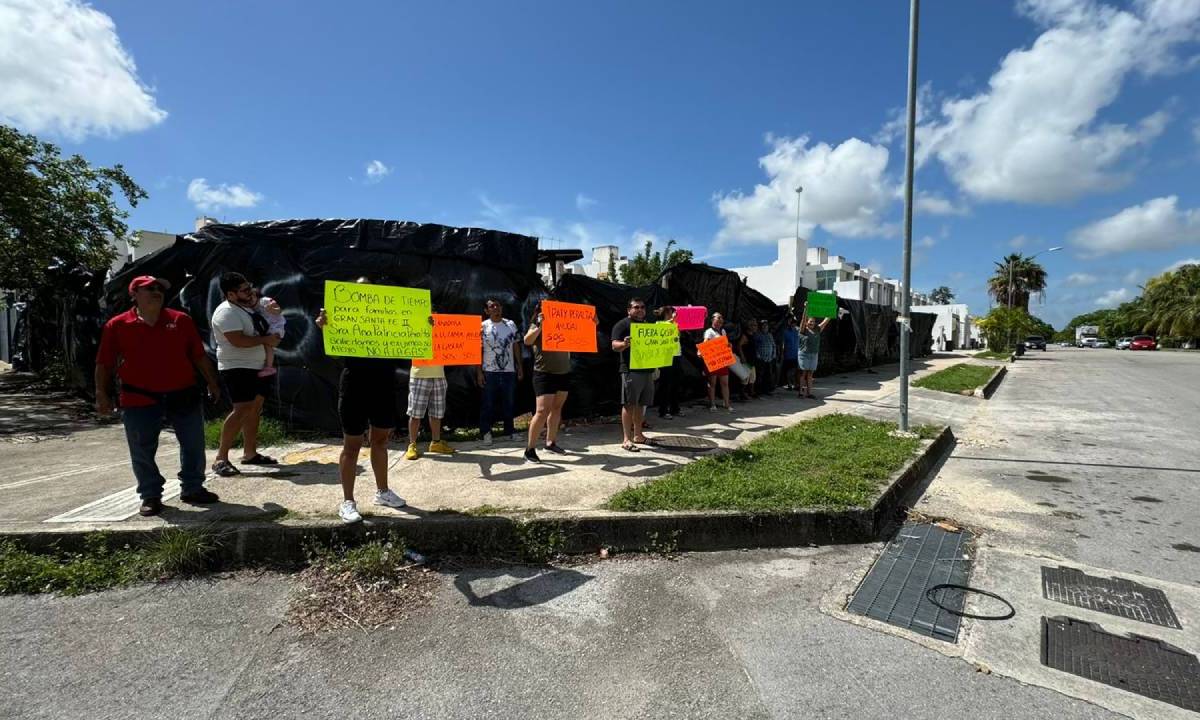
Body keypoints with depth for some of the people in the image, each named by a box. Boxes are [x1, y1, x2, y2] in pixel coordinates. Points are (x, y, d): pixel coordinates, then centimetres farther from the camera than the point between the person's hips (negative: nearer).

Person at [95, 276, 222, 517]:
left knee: (194, 446, 8)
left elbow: (199, 356, 8)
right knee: (142, 452, 6)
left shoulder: (181, 320, 4)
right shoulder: (117, 326, 1)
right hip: (139, 401, -1)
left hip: (184, 397, 2)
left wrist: (212, 383, 9)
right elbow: (104, 364, 3)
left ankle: (193, 489, 24)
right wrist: (102, 395, -2)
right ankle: (150, 496, 22)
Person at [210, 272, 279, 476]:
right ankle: (221, 458, -11)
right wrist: (266, 340, -16)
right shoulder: (226, 312, -15)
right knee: (242, 409, -16)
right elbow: (238, 340, -26)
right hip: (238, 368, -9)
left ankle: (250, 453, 19)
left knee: (255, 409, 11)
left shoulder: (250, 307, 13)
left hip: (257, 367, 9)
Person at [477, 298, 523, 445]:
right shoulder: (482, 327, -2)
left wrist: (519, 366, 7)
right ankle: (486, 433, 13)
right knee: (487, 404, 2)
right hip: (489, 372, -3)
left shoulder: (511, 324, 7)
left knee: (509, 403, 11)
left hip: (509, 371, 3)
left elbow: (516, 346, 11)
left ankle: (509, 431, 23)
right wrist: (479, 372, -8)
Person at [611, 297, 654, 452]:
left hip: (647, 370, 7)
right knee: (629, 404, -5)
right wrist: (624, 344, -35)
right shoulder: (622, 324, -3)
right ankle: (626, 439, -2)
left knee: (640, 404, 12)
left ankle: (638, 435, 21)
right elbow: (615, 346, -14)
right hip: (631, 370, -7)